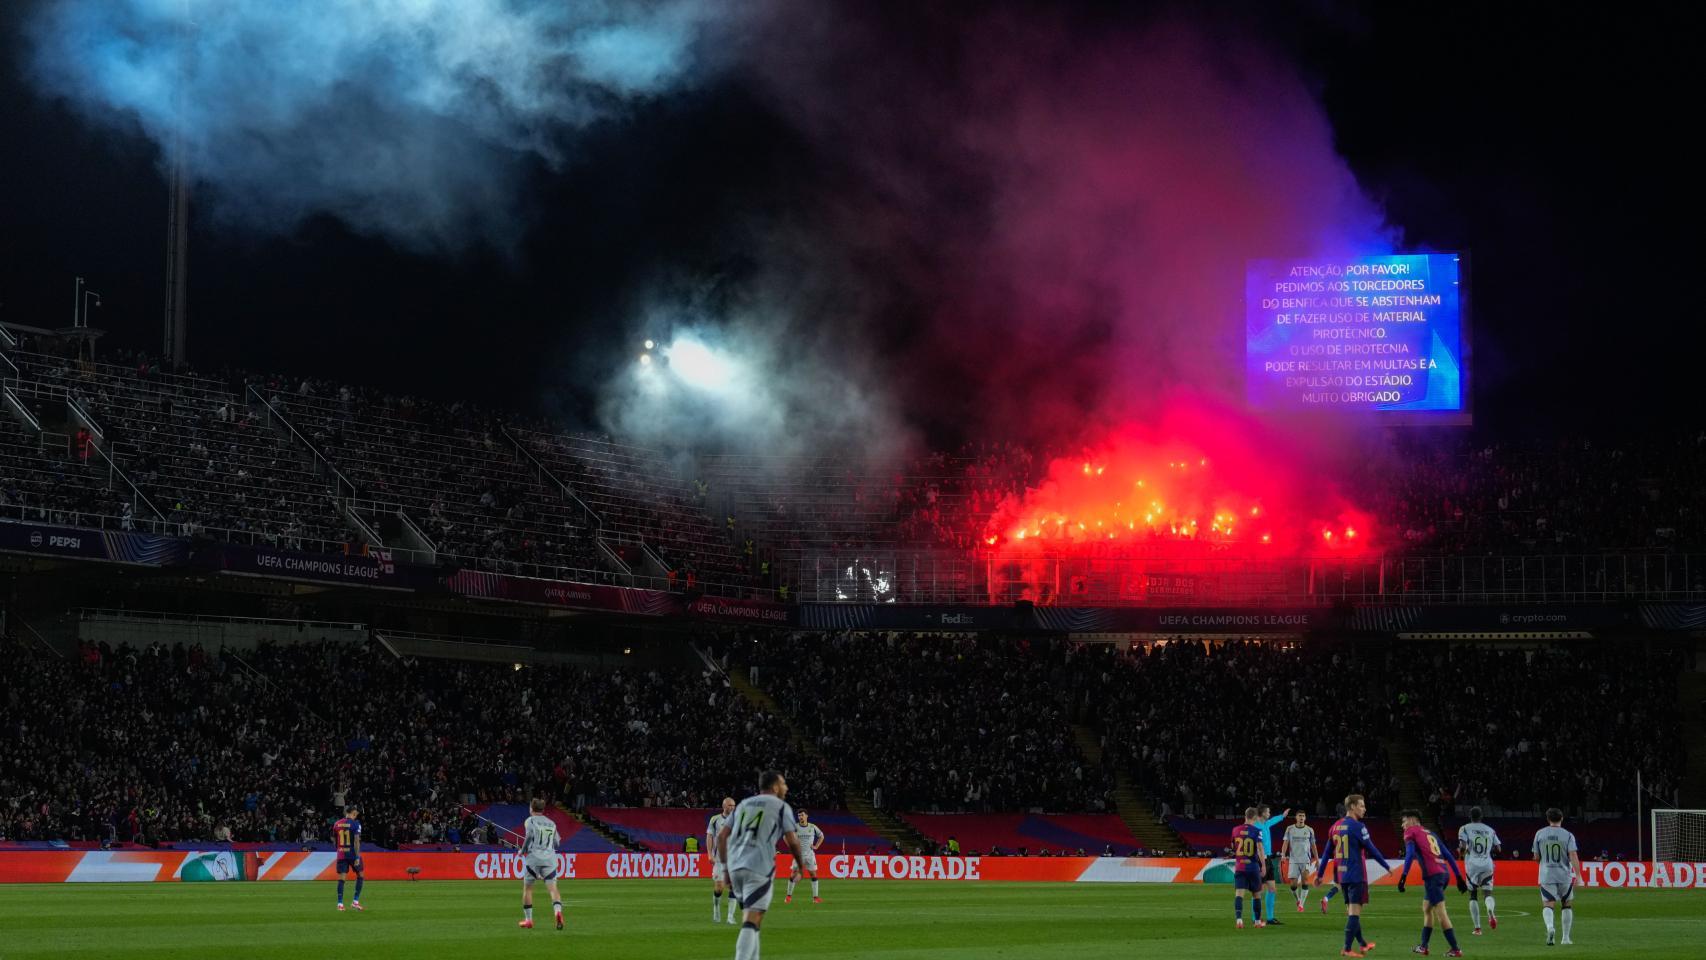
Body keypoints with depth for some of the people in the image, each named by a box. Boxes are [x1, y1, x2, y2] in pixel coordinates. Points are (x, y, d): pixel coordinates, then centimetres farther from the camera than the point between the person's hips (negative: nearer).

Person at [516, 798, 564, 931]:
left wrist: (523, 850, 0)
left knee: (527, 888, 12)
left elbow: (529, 835, -13)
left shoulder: (530, 821, 3)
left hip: (533, 857, -3)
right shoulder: (551, 823, 17)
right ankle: (558, 910, -33)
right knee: (552, 888, -5)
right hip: (550, 859, 3)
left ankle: (528, 919, 14)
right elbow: (556, 843, 16)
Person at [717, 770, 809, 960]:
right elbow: (792, 841, -3)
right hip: (759, 867, -6)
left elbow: (721, 836, 15)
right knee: (751, 923, -12)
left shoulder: (743, 804, 22)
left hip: (735, 866, 6)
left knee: (750, 921, 20)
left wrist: (726, 866, 19)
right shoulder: (781, 806, 4)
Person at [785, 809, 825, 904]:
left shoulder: (812, 827, 2)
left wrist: (816, 846, 5)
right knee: (793, 874, -5)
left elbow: (821, 836, 17)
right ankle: (789, 896, 5)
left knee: (813, 874, -3)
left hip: (810, 854, 1)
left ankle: (815, 897, 1)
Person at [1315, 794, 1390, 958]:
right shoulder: (1357, 827, -12)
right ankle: (1347, 949, -11)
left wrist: (1319, 874, 18)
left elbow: (1327, 853, 13)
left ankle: (1362, 943, 32)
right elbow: (1371, 849, -10)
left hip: (1342, 876, 8)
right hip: (1356, 875, -8)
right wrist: (1386, 866, 0)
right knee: (1354, 912, -7)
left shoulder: (1335, 827, 10)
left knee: (1351, 911, 18)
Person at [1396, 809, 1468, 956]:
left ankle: (1456, 949, -8)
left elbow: (1410, 854, -12)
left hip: (1432, 876, -8)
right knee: (1426, 909, 21)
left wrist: (1403, 876, -17)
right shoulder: (1430, 833, 24)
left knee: (1441, 913, -6)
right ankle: (1423, 947, 26)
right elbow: (1448, 855, 20)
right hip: (1444, 873, 8)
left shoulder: (1410, 832, 5)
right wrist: (1459, 877, 20)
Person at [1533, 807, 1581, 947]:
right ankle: (1565, 937, 18)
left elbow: (1536, 857, 9)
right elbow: (1573, 856, -13)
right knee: (1567, 905, 17)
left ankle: (1550, 927, -35)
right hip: (1564, 876, 0)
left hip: (1546, 876, 0)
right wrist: (1578, 875, -16)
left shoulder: (1540, 834, 4)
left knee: (1548, 905, -4)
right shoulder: (1568, 835, -2)